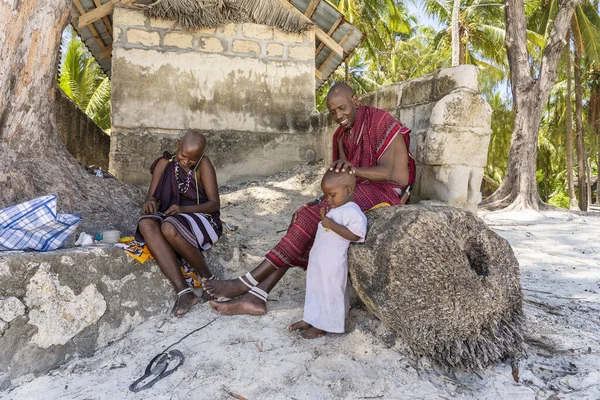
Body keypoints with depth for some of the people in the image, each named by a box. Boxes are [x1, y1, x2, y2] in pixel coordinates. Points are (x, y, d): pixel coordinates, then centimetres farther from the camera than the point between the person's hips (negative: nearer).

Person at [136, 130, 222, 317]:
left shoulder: (204, 165, -5)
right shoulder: (164, 163, 5)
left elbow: (215, 204, -10)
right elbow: (151, 197, 5)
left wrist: (184, 209, -26)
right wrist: (150, 202, -21)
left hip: (200, 219, -4)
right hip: (170, 218, 4)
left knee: (169, 228, -37)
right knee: (146, 224, -30)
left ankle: (208, 278, -13)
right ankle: (184, 292, -35)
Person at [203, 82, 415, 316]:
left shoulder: (379, 122, -8)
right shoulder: (343, 135, 14)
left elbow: (387, 171, -17)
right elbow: (345, 175, 10)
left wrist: (354, 170, -36)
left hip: (383, 190, -7)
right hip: (357, 190, 7)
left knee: (310, 217, -25)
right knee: (303, 219, -15)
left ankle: (248, 283, -22)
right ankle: (256, 296, -21)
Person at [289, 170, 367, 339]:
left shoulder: (352, 211, -19)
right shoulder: (335, 208, 11)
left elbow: (354, 235, -29)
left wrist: (332, 224, -29)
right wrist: (324, 217, 4)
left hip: (333, 263, -10)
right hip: (318, 257, 10)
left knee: (330, 293, 6)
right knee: (314, 289, 19)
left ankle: (323, 326, 20)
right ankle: (310, 319, 33)